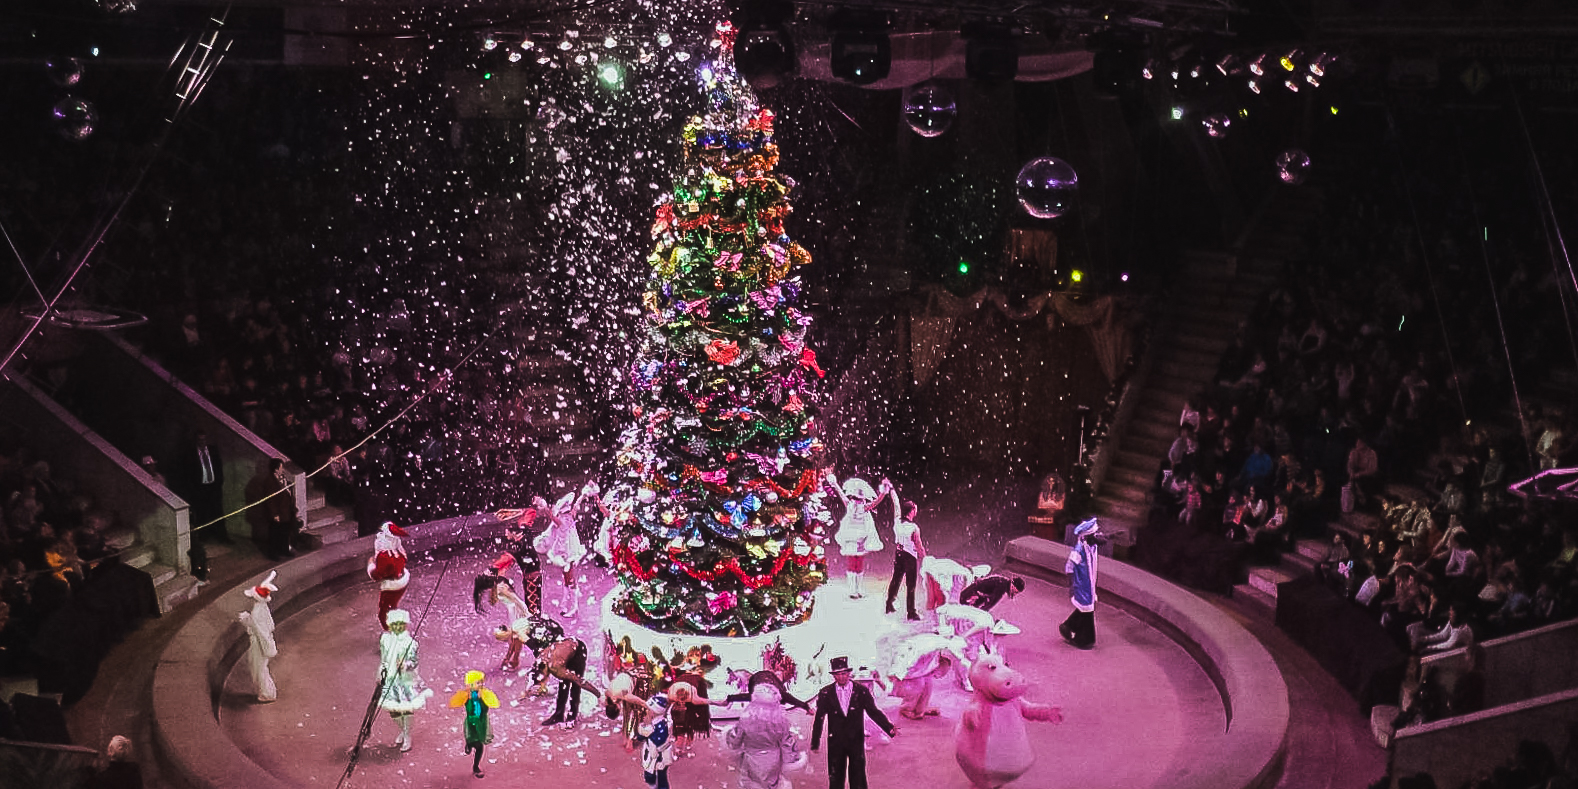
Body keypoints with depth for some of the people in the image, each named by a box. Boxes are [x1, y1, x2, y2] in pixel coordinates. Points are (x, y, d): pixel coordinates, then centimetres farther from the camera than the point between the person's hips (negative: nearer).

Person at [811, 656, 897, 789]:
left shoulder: (861, 692, -1)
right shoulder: (826, 693, -1)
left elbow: (874, 712, -3)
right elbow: (819, 719, 0)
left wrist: (890, 728, -17)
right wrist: (815, 743, -3)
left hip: (856, 741, 0)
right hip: (835, 742, 0)